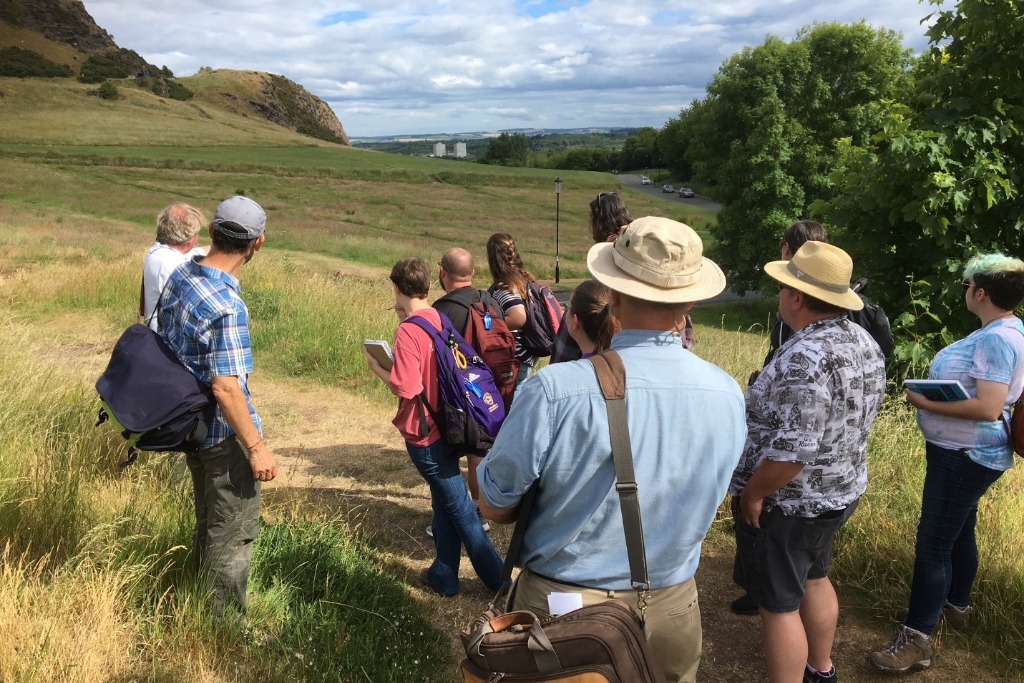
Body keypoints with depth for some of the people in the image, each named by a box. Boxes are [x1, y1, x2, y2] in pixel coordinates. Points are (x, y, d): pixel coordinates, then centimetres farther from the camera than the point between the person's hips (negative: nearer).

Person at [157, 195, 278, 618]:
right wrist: (257, 447, -20)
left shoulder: (179, 276, -2)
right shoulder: (227, 307, -29)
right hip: (223, 434, -9)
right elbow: (226, 388, -29)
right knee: (234, 533, 9)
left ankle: (204, 606, 43)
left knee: (208, 522, 25)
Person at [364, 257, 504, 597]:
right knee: (444, 501, 18)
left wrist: (377, 368, -7)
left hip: (423, 432, -8)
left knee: (458, 506, 3)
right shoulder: (439, 318, 3)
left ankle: (496, 577, 13)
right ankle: (443, 575, 30)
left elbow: (406, 388, -25)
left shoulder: (408, 332, -20)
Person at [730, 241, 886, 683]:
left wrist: (752, 493, -19)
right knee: (814, 579, 27)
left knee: (779, 606, 5)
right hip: (837, 491, 10)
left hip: (788, 502, -10)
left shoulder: (806, 358, -29)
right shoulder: (864, 343, 1)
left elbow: (792, 451, -32)